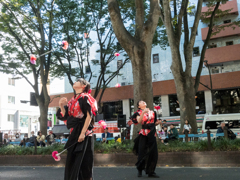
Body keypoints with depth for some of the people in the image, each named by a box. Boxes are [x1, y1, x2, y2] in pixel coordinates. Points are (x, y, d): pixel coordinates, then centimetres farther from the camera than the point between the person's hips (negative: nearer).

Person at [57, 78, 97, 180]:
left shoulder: (85, 97, -5)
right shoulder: (72, 100, 17)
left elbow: (89, 116, -13)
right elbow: (66, 117, 15)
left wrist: (83, 133, -20)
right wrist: (62, 106, 1)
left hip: (83, 133, -8)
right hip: (74, 133, 8)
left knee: (83, 161, -4)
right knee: (72, 161, 10)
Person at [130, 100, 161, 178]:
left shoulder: (152, 112, 15)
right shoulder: (139, 113, 3)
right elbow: (139, 121, -18)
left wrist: (158, 122, 2)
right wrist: (143, 112, -27)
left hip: (152, 134, 4)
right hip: (143, 135, -4)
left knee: (153, 153, 1)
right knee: (142, 153, -2)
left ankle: (151, 172, 11)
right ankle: (139, 170, 15)